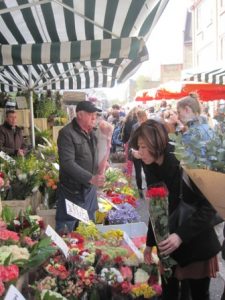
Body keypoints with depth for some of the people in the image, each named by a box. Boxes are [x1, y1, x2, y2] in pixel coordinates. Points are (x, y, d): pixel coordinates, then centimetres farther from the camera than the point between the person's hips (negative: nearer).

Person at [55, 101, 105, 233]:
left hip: (89, 190, 8)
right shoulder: (67, 133, -18)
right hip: (72, 191, -8)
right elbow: (68, 163, -27)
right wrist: (91, 178, -32)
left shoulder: (91, 133, 8)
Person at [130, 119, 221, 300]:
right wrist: (150, 243, 9)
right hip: (168, 246, 5)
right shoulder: (153, 170, 0)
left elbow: (209, 207, -21)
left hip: (197, 247, -5)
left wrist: (181, 235, -28)